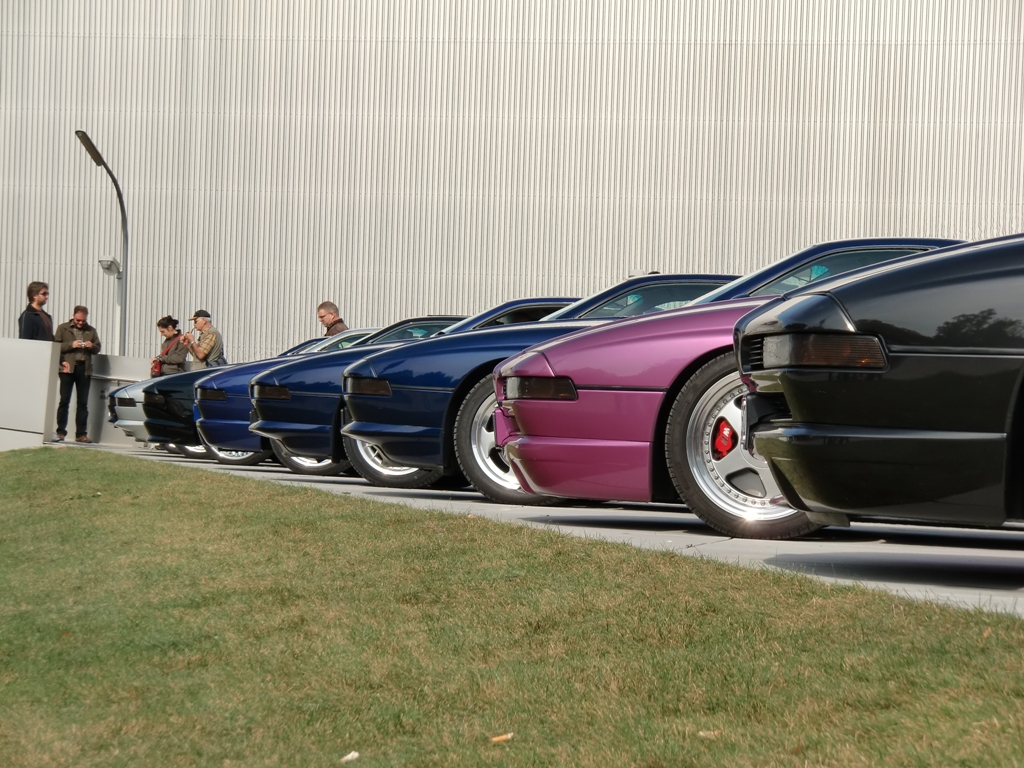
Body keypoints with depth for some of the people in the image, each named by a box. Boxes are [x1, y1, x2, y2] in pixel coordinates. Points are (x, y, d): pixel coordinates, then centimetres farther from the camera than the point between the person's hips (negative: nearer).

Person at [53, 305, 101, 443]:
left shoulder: (91, 331, 15)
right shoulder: (63, 328, 6)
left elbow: (97, 349, 16)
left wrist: (92, 346, -6)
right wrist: (71, 345, -15)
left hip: (84, 369, 3)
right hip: (68, 368, -3)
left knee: (83, 402, 4)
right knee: (64, 400, -3)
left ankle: (81, 434, 7)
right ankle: (61, 432, -1)